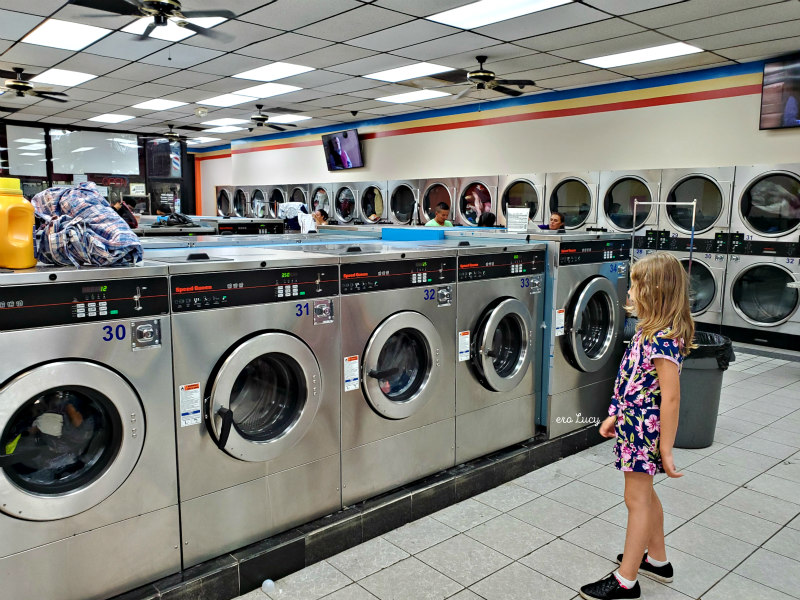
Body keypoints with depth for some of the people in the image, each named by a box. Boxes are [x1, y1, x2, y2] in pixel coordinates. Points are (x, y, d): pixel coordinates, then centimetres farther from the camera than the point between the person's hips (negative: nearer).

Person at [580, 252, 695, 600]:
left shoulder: (662, 339, -26)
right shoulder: (650, 331, 5)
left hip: (645, 429, -10)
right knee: (644, 493, 22)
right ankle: (656, 559, 40)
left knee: (637, 499, 1)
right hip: (634, 423, 10)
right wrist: (615, 415, 15)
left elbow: (670, 398, -25)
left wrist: (666, 448, -20)